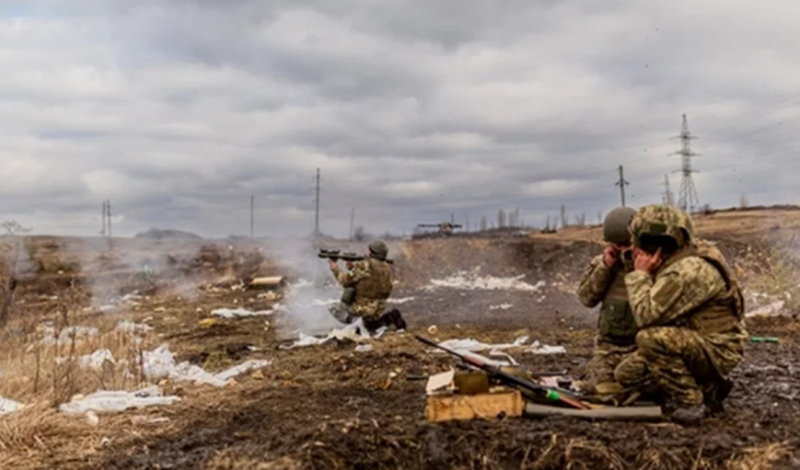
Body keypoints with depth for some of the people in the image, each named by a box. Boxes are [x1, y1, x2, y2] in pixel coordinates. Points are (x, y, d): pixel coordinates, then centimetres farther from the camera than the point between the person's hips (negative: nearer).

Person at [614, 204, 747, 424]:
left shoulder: (689, 270, -25)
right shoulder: (673, 263, 5)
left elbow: (646, 316, -26)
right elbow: (656, 313, 7)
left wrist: (640, 274, -16)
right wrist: (644, 273, -1)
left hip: (717, 350, -10)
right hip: (694, 344, 10)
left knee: (650, 338, -32)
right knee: (627, 373, 3)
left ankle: (690, 402, -14)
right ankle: (706, 388, 9)